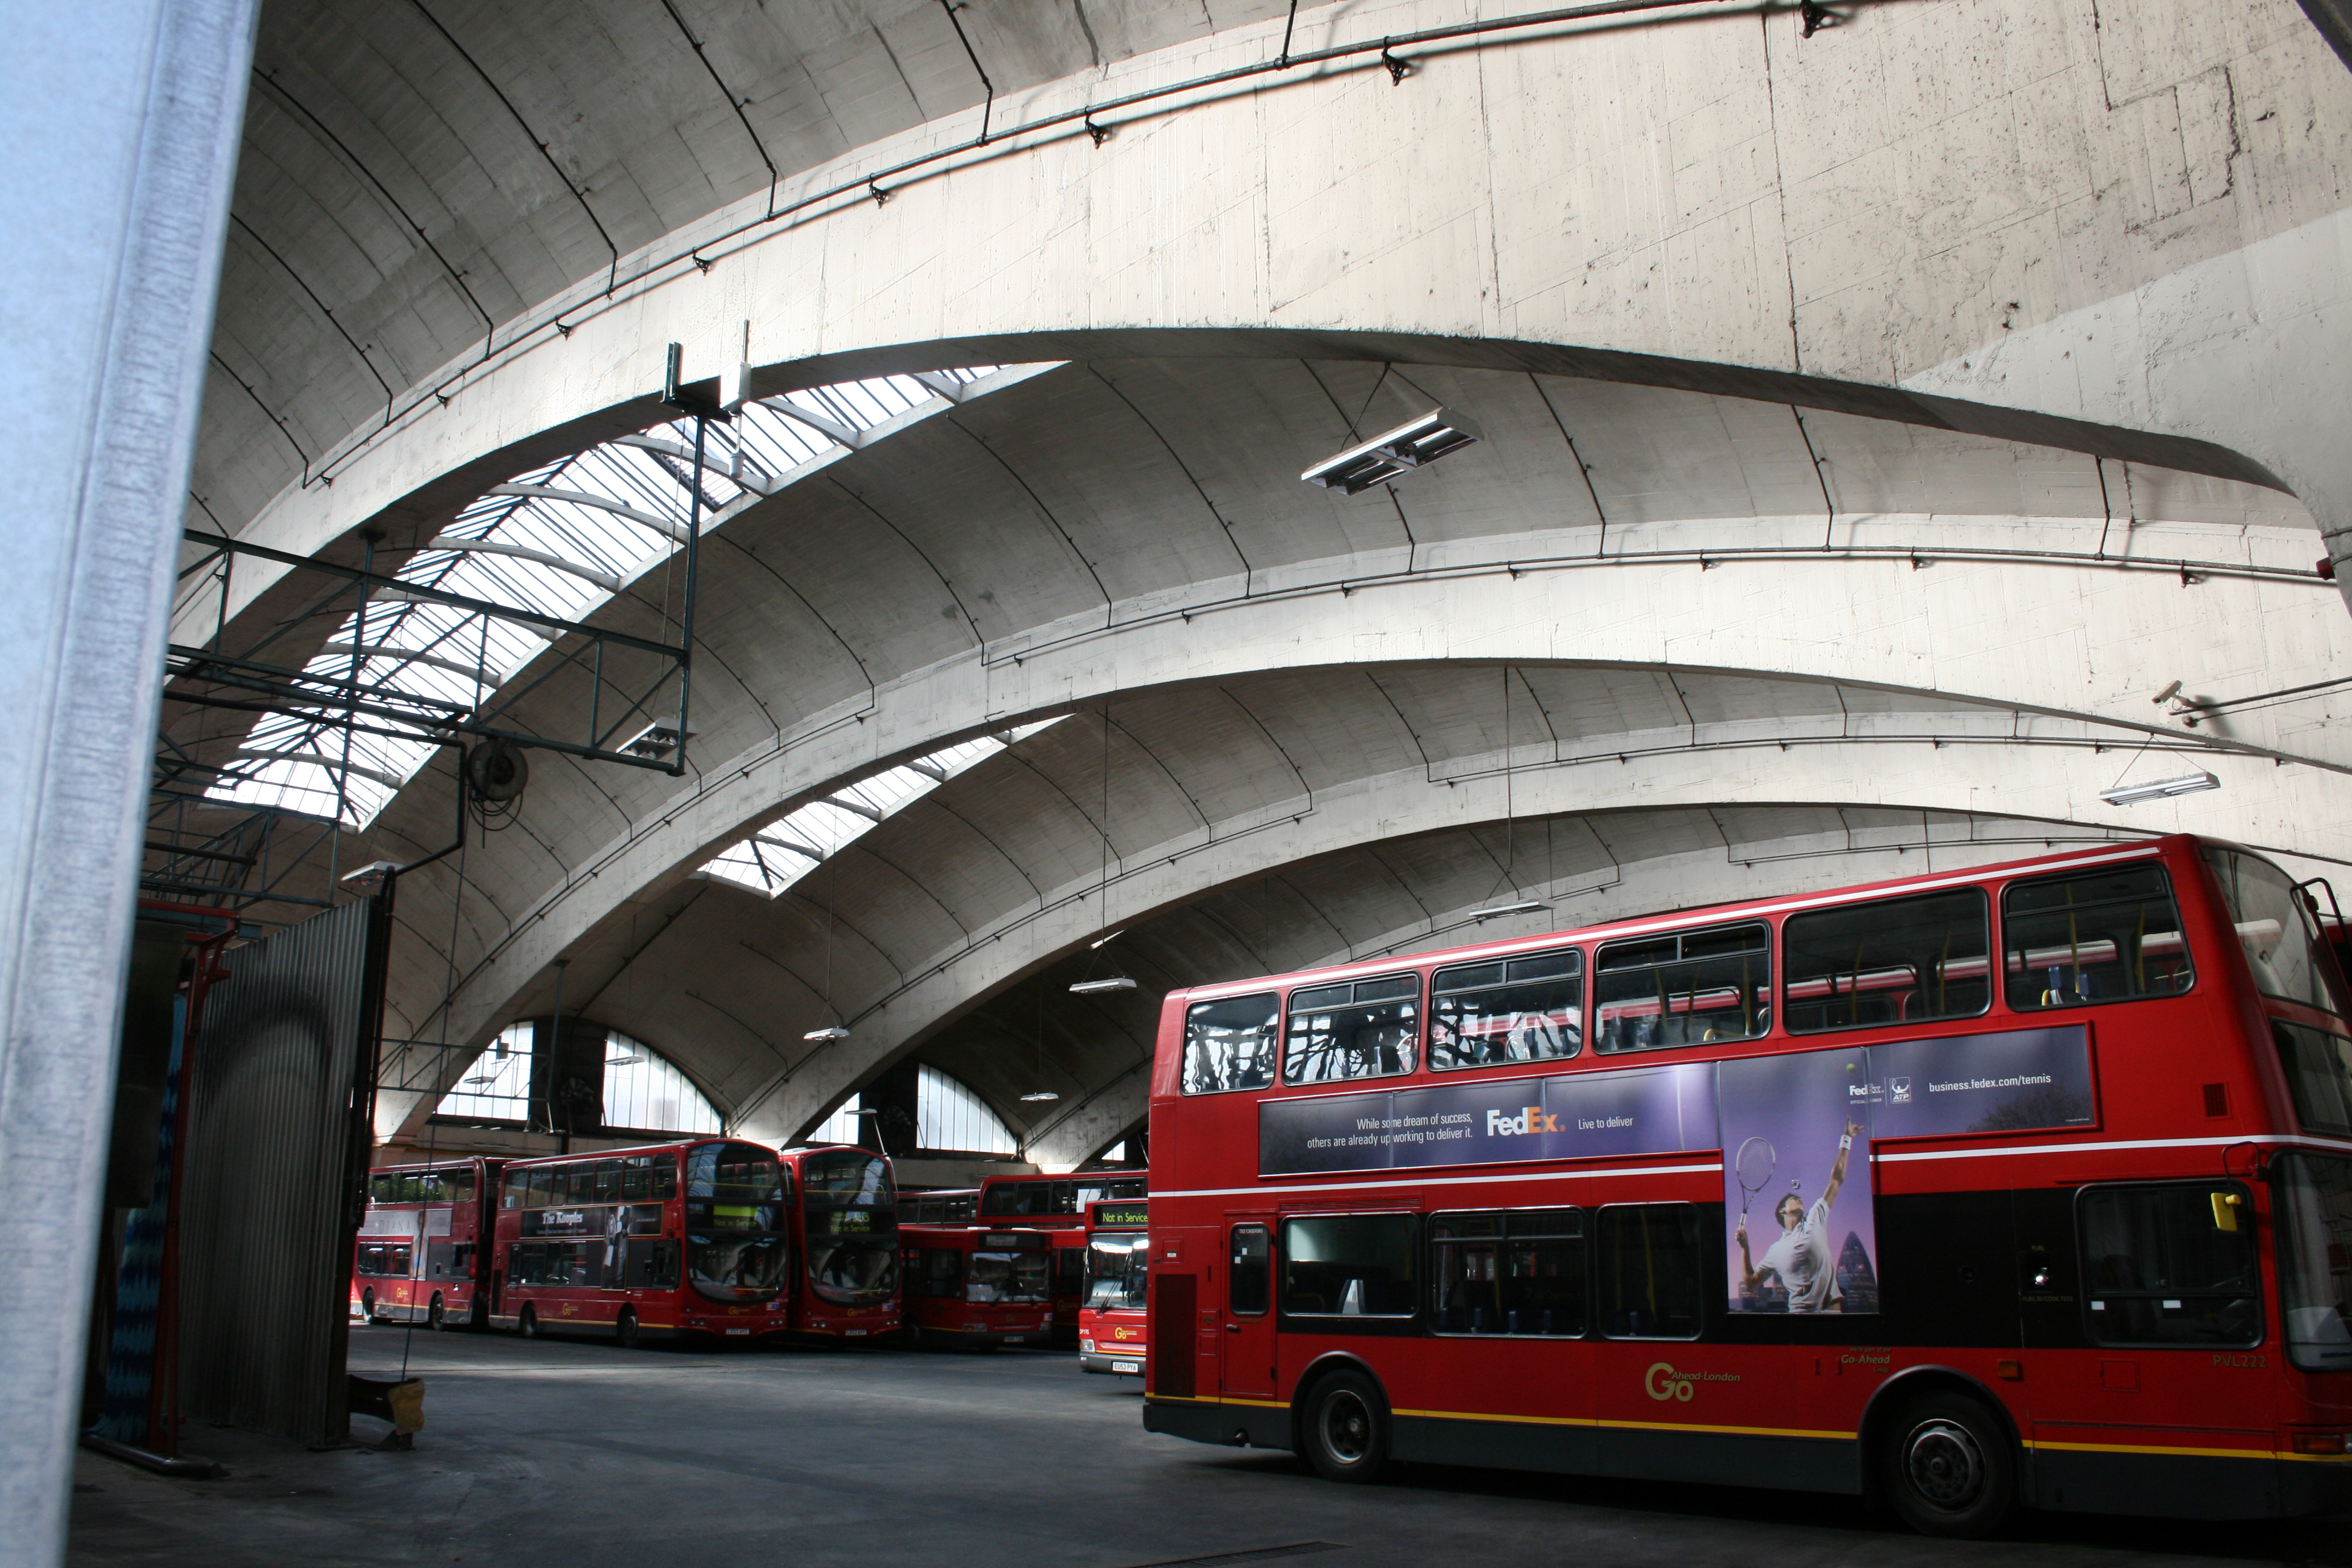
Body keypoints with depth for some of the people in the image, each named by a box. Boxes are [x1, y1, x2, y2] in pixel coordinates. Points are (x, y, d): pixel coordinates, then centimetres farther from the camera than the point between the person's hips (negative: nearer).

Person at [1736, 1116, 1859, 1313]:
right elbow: (1750, 1284, 16)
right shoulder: (1776, 1250, 17)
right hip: (1800, 1311, 0)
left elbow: (1837, 1179, 19)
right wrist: (1744, 1248, 7)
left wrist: (1846, 1140, 19)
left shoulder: (1815, 1219, 16)